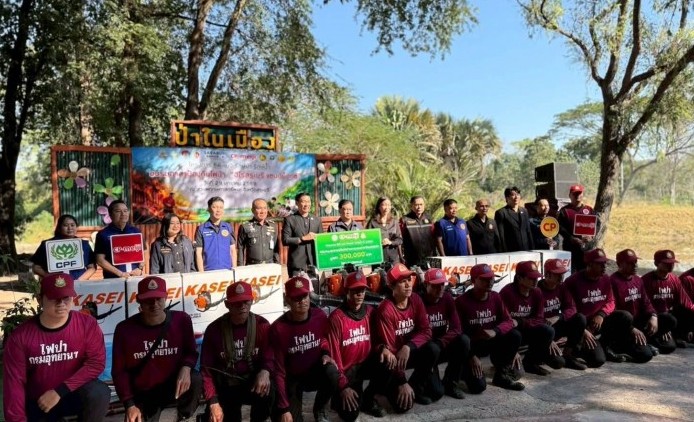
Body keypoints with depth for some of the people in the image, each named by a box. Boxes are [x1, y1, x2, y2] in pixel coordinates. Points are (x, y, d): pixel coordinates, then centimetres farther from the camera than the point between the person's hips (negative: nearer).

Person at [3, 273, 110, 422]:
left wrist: (60, 391, -22)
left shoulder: (87, 325, -13)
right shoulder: (20, 336, -11)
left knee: (100, 393, -32)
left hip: (74, 394, -1)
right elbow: (14, 382, -12)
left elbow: (97, 362, -15)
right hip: (36, 403, 2)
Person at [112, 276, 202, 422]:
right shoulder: (125, 329, -11)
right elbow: (119, 371, -4)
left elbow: (191, 352, 0)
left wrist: (186, 368, -24)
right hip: (142, 394, 1)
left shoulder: (181, 320, -11)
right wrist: (129, 404, -13)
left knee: (196, 380, -30)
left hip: (173, 386, 0)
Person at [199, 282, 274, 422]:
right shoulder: (214, 329, -9)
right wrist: (213, 402, -17)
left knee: (267, 389, -32)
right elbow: (207, 369, -7)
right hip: (225, 388, 1)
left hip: (253, 383, -1)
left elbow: (269, 357, -9)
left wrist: (265, 372, -34)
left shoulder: (262, 325, -8)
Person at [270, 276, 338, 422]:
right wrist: (284, 408, -19)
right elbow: (279, 371, -18)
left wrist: (325, 354, -10)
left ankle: (319, 409, 1)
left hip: (315, 372, 2)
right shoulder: (278, 328, -22)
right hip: (292, 379, -2)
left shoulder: (320, 316, -13)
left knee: (332, 373, -31)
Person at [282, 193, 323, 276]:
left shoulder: (317, 220, 14)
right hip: (296, 264, -4)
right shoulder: (290, 220, 1)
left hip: (314, 262, 4)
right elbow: (285, 240, -7)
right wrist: (303, 238, -12)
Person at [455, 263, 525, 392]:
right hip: (470, 345, -5)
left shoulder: (495, 297, -2)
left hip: (490, 342, 5)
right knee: (478, 386, -21)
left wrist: (495, 331, -27)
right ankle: (465, 368, 15)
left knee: (515, 335, -20)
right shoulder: (462, 301, -18)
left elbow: (508, 321, -6)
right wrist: (471, 356, -19)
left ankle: (501, 375, -2)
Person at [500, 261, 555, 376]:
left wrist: (519, 322, -24)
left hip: (525, 331, 5)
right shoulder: (507, 292, -23)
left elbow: (539, 320, -6)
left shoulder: (537, 292, -5)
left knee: (548, 331, -16)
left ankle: (531, 363, 4)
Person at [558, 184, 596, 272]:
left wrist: (591, 236, -7)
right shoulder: (564, 211, 3)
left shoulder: (589, 210, 14)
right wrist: (571, 238, -17)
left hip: (586, 246, 3)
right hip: (570, 246, -3)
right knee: (570, 272, -1)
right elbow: (560, 227, -6)